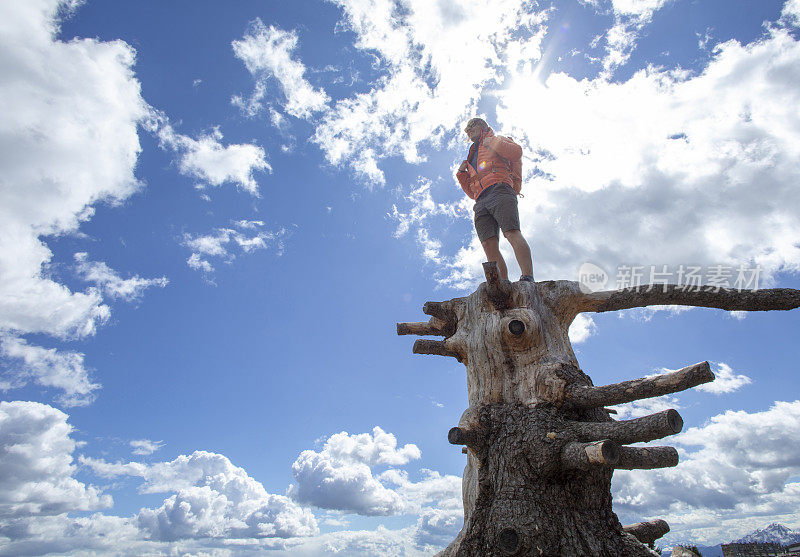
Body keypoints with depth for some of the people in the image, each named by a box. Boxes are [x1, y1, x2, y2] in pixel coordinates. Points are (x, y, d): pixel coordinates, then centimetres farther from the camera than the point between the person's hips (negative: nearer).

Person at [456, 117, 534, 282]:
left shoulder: (497, 140, 25)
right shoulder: (472, 160, 39)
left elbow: (517, 152, 2)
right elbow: (471, 192, 34)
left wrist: (491, 143, 8)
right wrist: (461, 173, 22)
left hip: (499, 190, -5)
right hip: (481, 202, 5)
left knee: (512, 233, -26)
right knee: (489, 245, -16)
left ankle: (528, 279, -39)